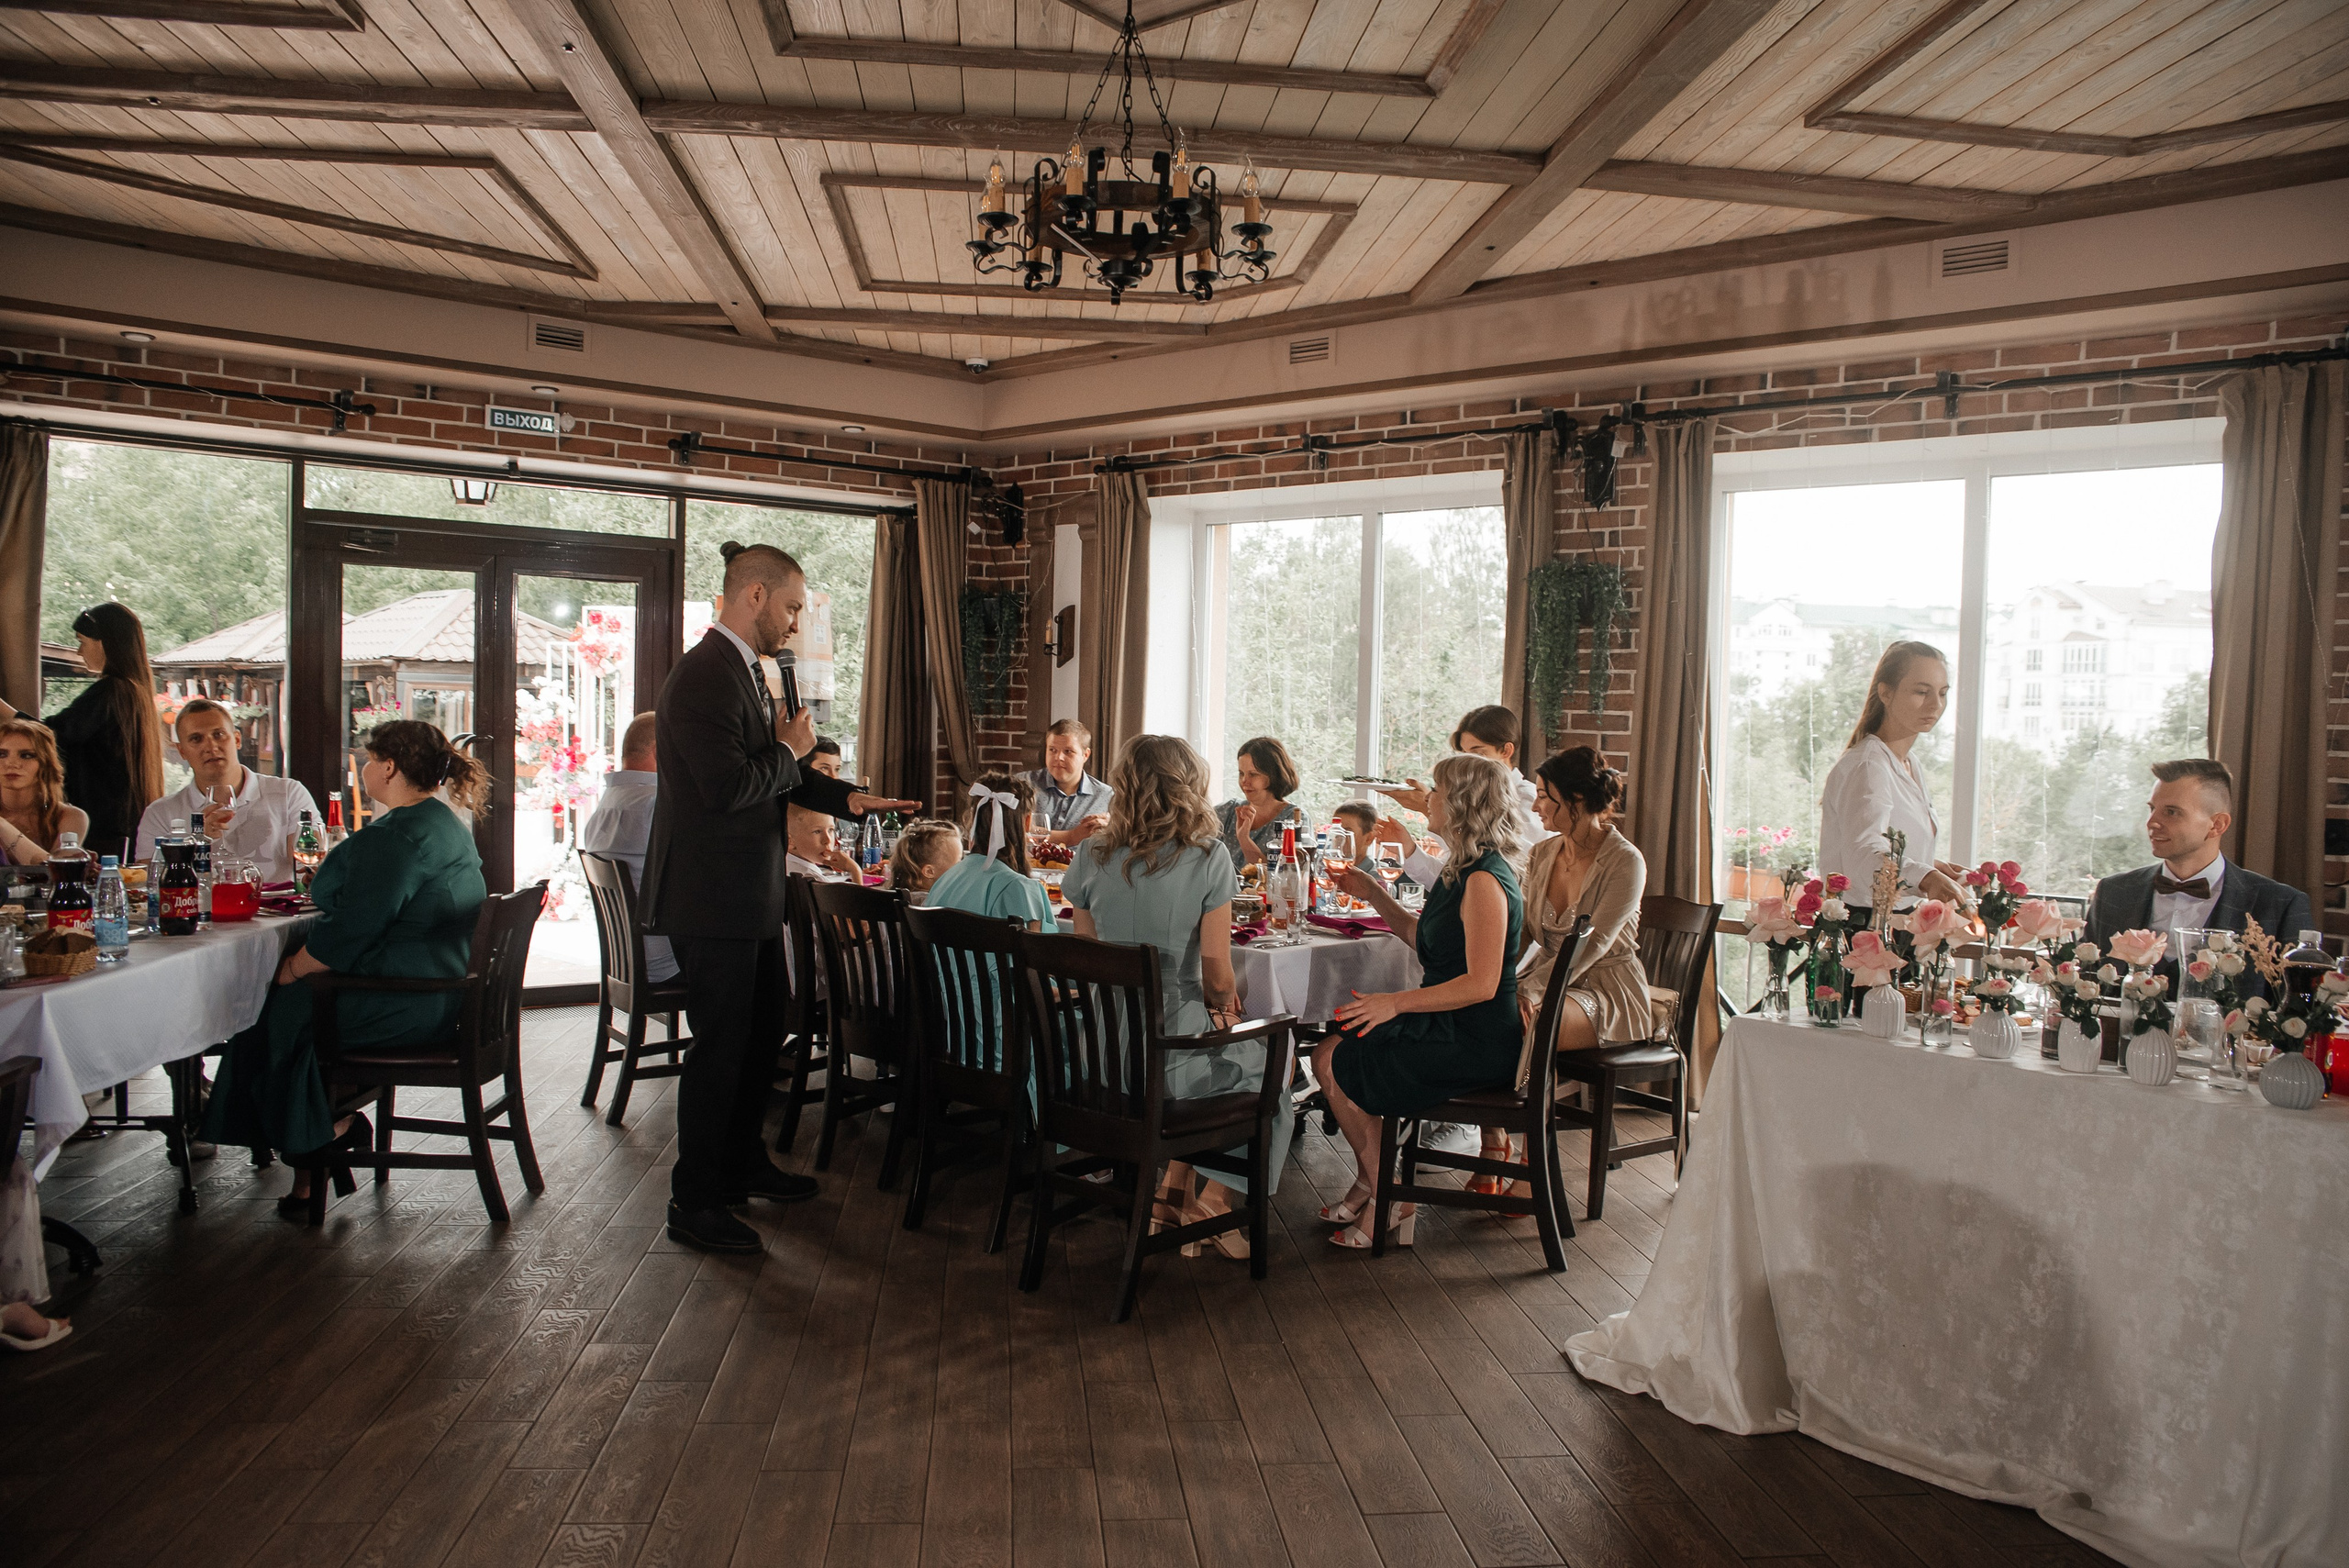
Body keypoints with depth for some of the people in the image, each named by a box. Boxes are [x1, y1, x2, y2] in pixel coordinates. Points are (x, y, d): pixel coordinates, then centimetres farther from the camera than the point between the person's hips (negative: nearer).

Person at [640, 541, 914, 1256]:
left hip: (750, 899, 11)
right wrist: (790, 750, -12)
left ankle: (743, 1163, 37)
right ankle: (693, 1202, 12)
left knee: (763, 1031, 21)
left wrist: (848, 798, 9)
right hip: (712, 900, -11)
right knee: (721, 1045, -1)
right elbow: (727, 786, -28)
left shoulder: (746, 673, 13)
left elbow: (774, 775, 20)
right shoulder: (706, 675, -20)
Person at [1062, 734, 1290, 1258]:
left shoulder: (1092, 855, 1)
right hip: (1170, 1056, -5)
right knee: (1267, 1064, 24)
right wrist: (1222, 1010, 14)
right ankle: (1216, 1197, 16)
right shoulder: (1208, 858, -11)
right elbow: (1218, 976, -10)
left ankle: (1173, 1190, 28)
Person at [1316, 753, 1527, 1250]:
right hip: (1450, 1026, 10)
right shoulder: (1461, 869, 11)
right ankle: (1367, 1184, 16)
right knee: (1331, 1050, 7)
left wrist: (1397, 1002, -22)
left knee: (1333, 1063, -8)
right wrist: (1373, 893, 18)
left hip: (1477, 1041, -10)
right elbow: (1422, 936, 24)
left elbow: (1480, 984, -25)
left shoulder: (1485, 880, -21)